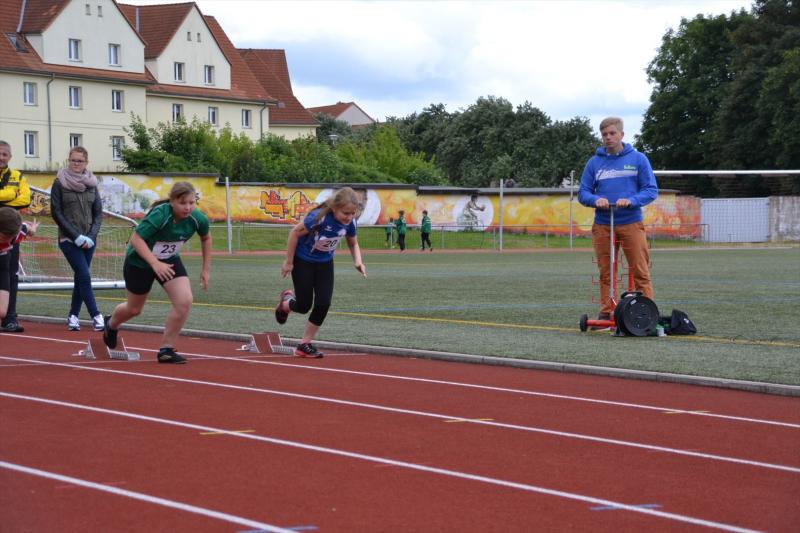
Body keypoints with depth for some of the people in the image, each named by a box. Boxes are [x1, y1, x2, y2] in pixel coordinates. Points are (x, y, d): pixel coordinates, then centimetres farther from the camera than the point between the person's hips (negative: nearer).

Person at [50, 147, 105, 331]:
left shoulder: (91, 183, 7)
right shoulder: (60, 183, -3)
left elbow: (98, 212, 9)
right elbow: (56, 213, -5)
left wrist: (91, 236, -6)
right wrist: (77, 236, -11)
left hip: (89, 240, 4)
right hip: (69, 239, -4)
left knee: (80, 278, 6)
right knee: (85, 276, -12)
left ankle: (73, 316, 15)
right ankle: (96, 316, -12)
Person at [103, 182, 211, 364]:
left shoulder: (198, 219, -18)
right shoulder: (159, 215, -34)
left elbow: (206, 238, 4)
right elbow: (136, 238, -36)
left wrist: (206, 269, 2)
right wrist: (155, 263, -44)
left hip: (170, 261, 4)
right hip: (139, 262, -4)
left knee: (184, 301, -19)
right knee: (134, 309, 15)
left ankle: (166, 349, -5)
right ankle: (111, 325, 52)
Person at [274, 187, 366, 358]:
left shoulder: (350, 222, -19)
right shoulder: (319, 217, -35)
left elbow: (353, 244, 1)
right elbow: (294, 233, -22)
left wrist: (358, 261, -18)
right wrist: (288, 262, -16)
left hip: (325, 263, 5)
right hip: (303, 261, -4)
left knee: (323, 304, -6)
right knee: (304, 306, -1)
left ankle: (305, 345, 9)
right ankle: (286, 302, 37)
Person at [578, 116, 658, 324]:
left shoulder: (638, 159, 4)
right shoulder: (594, 162, 9)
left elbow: (651, 190, 1)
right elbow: (583, 193, 9)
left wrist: (631, 200, -16)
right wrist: (596, 200, -13)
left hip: (631, 223, -2)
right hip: (602, 225, 2)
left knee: (640, 272, -5)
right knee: (605, 273, 5)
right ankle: (606, 314, 10)